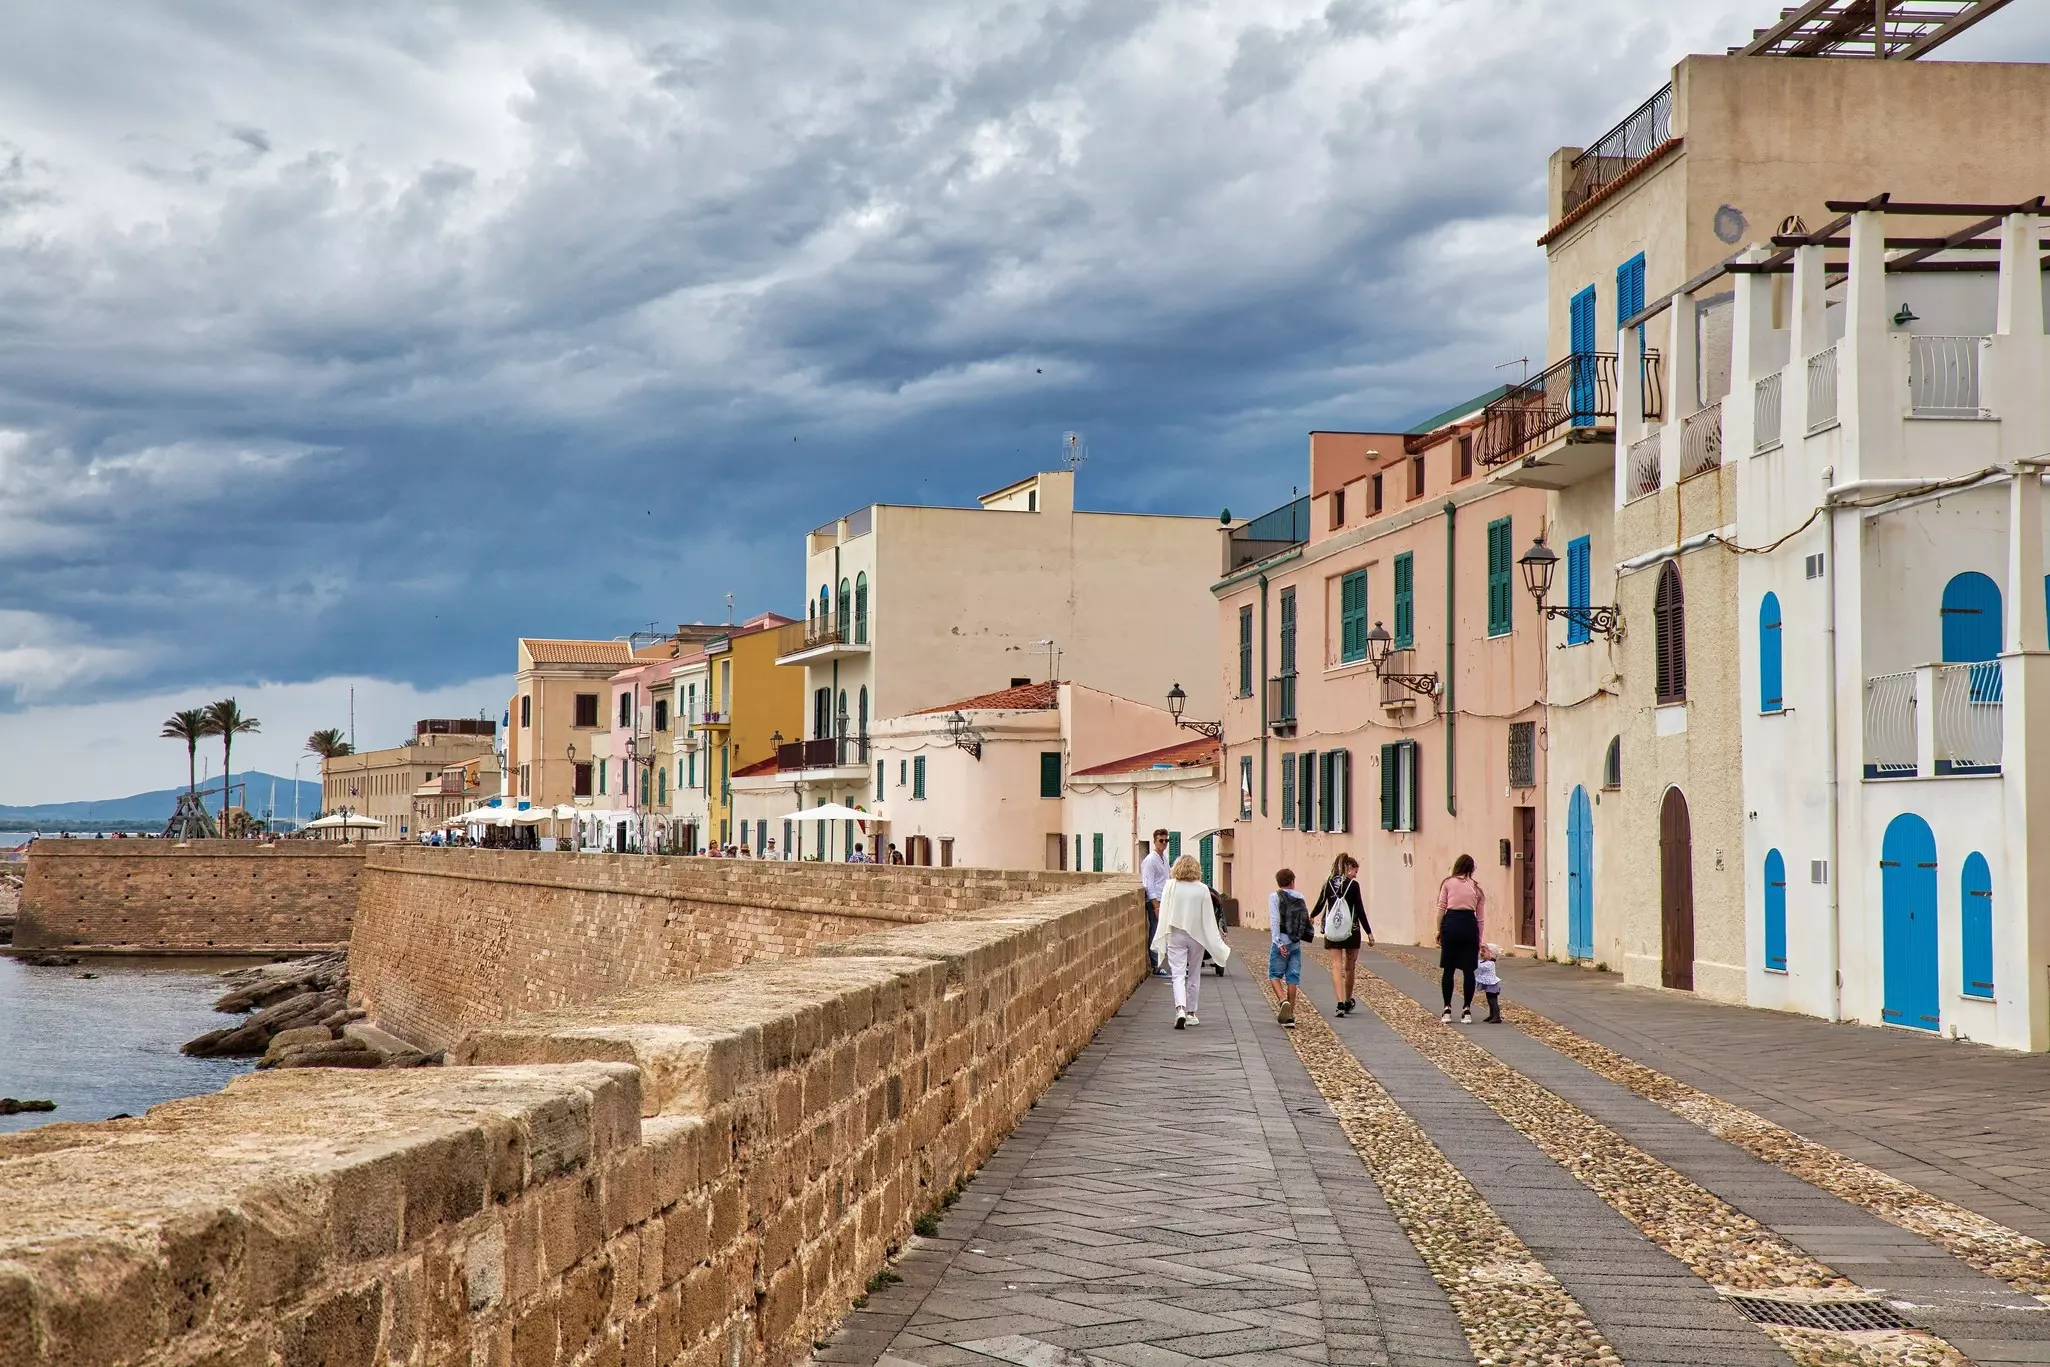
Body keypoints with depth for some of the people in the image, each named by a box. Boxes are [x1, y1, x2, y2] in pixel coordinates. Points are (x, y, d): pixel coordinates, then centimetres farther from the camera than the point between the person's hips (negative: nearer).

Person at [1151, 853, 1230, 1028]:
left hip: (1176, 935, -1)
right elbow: (1208, 918, -2)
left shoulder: (1170, 886, -7)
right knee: (1194, 975, 14)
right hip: (1196, 936, 1)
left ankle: (1180, 1009, -24)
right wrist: (1217, 939, 9)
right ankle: (1190, 1013, 22)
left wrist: (1162, 939, 3)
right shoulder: (1202, 890, -7)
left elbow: (1164, 915, -4)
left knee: (1178, 974, -3)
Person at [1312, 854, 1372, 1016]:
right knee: (1350, 967, 13)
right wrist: (1369, 932, -4)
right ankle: (1348, 1002, 27)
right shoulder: (1353, 884, -7)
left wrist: (1311, 917, 32)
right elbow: (1360, 910, -9)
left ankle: (1341, 1003, -18)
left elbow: (1320, 904, 10)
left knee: (1336, 966, -3)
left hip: (1332, 932, 2)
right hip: (1351, 932, -2)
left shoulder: (1329, 884, 3)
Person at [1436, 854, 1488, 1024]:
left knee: (1448, 969, 6)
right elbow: (1481, 918, 14)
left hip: (1451, 923, -1)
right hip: (1470, 925, 1)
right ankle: (1466, 1011, 7)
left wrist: (1439, 930, 6)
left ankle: (1447, 1010, 7)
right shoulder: (1476, 888, 15)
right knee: (1468, 970, 5)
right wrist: (1480, 939, 19)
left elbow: (1441, 907, 1)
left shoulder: (1448, 883, 9)